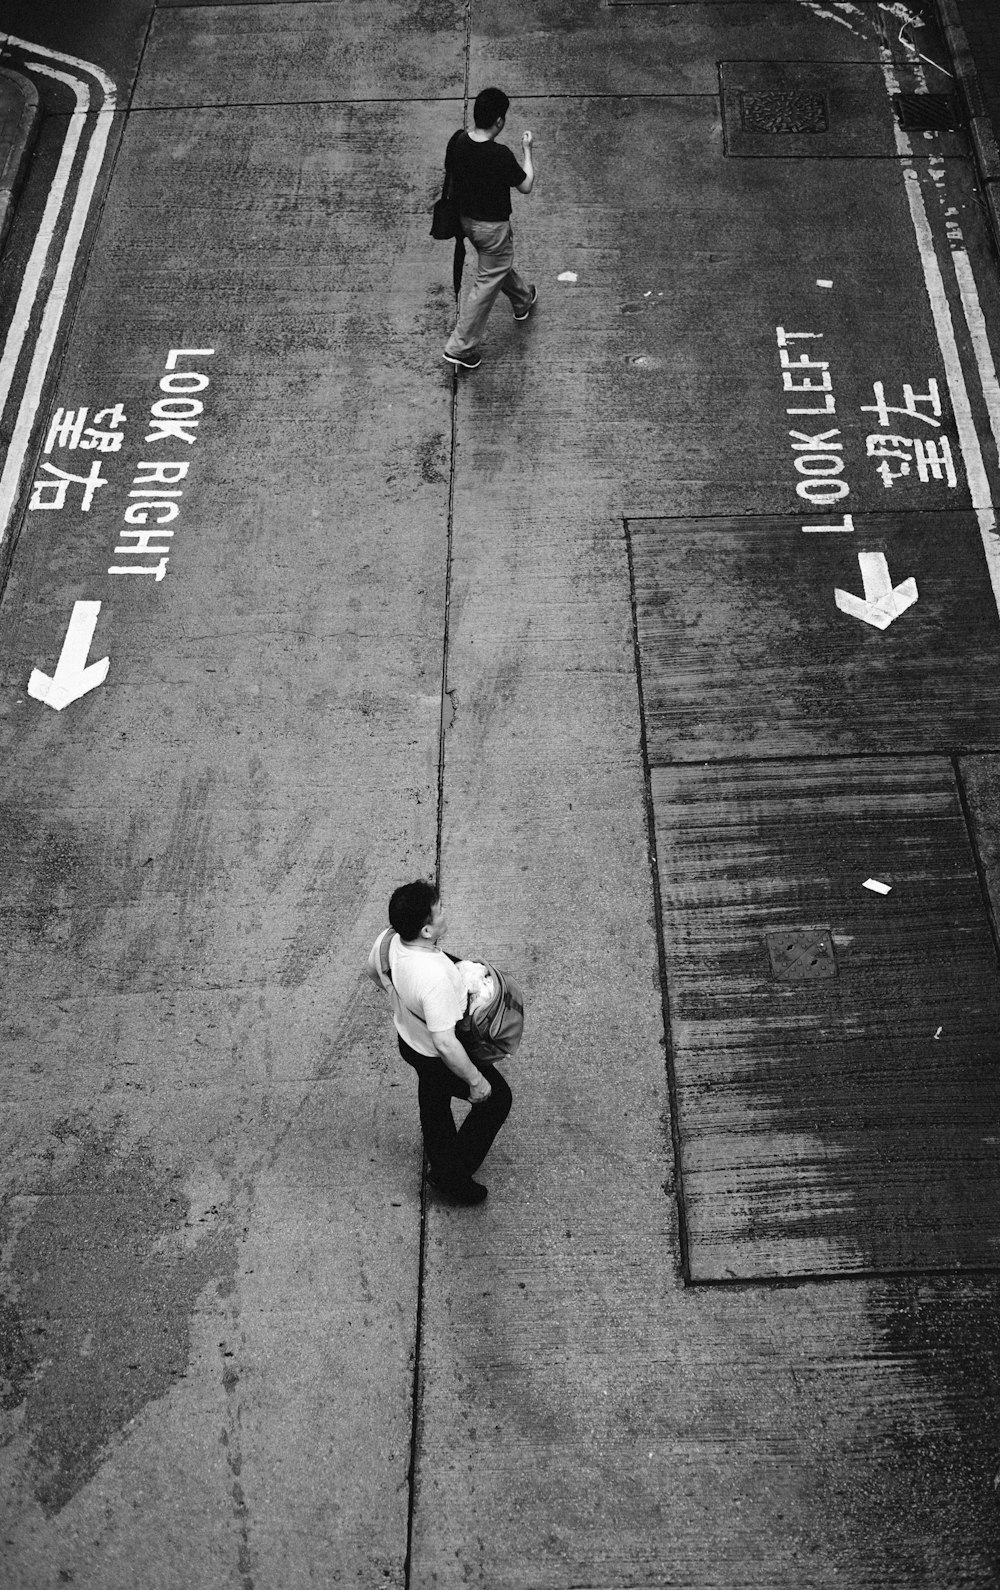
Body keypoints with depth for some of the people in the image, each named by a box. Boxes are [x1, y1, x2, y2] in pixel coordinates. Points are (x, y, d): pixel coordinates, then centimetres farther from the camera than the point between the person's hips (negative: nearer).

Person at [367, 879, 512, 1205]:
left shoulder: (387, 940, -20)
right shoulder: (433, 978, -44)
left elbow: (373, 972, 4)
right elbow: (445, 1044, -37)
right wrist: (476, 1080, -22)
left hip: (408, 1038, 7)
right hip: (436, 1059, -7)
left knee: (434, 1102, 33)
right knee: (497, 1098, 18)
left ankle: (440, 1160, 58)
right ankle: (451, 1175, 30)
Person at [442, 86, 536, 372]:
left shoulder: (457, 141, -12)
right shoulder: (500, 155, -31)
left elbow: (450, 172, 6)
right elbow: (526, 186, -16)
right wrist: (527, 151, -3)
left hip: (466, 218, 8)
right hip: (492, 226, -8)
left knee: (500, 264, 32)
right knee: (487, 283, 7)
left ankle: (522, 300, 59)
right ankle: (460, 347, 10)